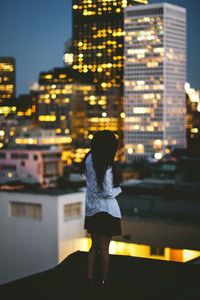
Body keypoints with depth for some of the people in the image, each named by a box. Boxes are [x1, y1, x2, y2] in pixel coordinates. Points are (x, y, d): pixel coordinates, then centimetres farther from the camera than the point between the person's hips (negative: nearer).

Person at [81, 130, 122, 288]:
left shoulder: (89, 159, -2)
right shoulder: (106, 165, -21)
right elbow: (108, 192, -19)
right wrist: (118, 189, -1)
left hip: (91, 209, 6)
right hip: (105, 210, -6)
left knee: (95, 245, 19)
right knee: (104, 248, 5)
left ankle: (90, 277, 21)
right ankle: (104, 281, 15)